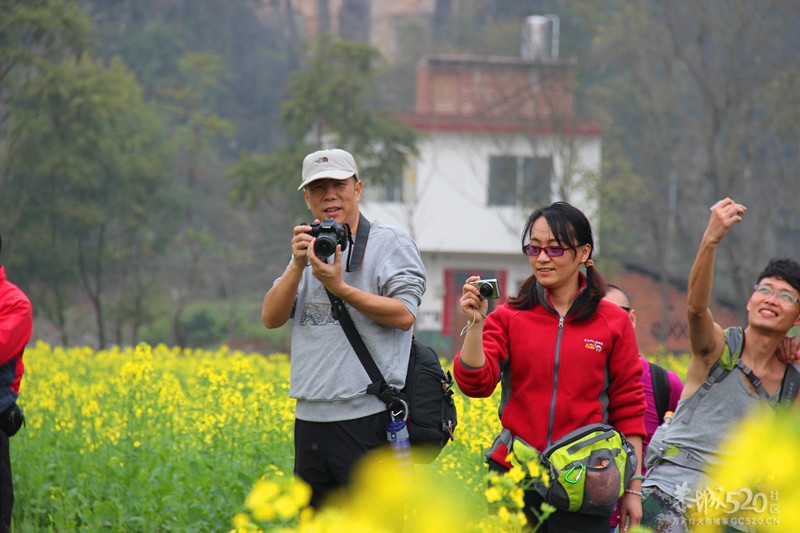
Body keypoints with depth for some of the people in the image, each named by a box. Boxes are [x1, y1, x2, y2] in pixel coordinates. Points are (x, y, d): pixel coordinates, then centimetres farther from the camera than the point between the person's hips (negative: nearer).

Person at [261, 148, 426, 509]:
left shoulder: (390, 242, 0)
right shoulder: (311, 249, 19)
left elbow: (404, 314, -12)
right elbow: (271, 318, 8)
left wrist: (339, 287, -19)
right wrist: (298, 266, -8)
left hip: (367, 417, -7)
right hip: (311, 418, 7)